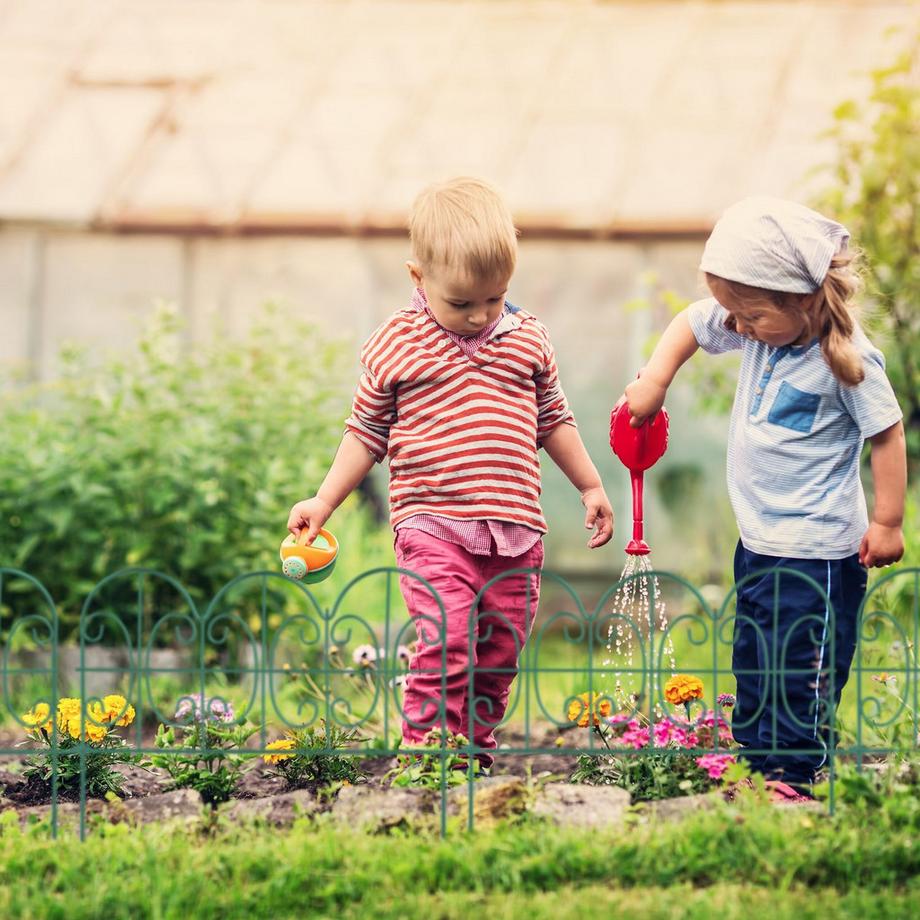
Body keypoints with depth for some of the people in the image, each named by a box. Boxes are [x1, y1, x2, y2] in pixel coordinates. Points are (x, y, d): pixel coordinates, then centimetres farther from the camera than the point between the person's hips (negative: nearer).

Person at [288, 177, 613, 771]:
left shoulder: (528, 338, 8)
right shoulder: (395, 346, -1)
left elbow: (553, 418, 21)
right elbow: (366, 432, 9)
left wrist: (590, 487, 25)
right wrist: (324, 502, 7)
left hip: (515, 528, 4)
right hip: (433, 525, -4)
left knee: (501, 651, 8)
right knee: (446, 642, -18)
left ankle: (475, 750, 22)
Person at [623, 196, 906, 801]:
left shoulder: (847, 360, -21)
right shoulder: (757, 330, -1)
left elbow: (888, 434, -14)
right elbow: (692, 324, 16)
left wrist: (887, 523, -11)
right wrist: (654, 381, 5)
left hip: (816, 547, -8)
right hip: (759, 540, 8)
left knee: (801, 667, -4)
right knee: (751, 660, 17)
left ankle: (792, 776, 3)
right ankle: (751, 758, 28)